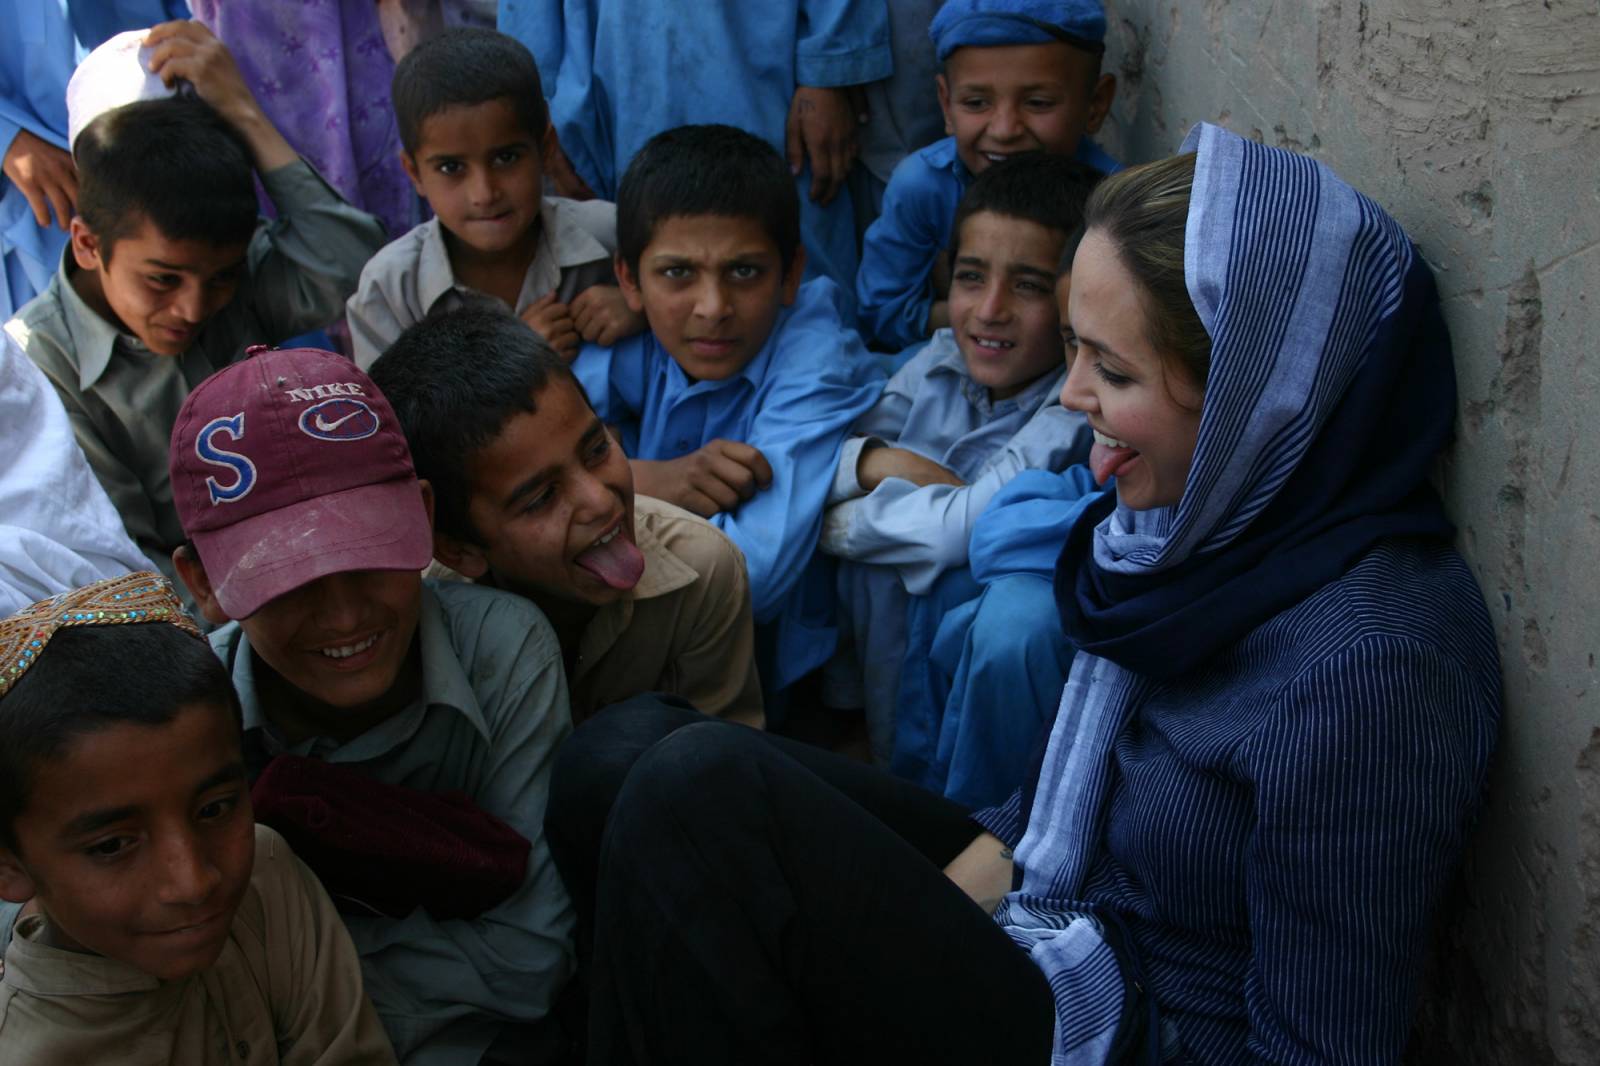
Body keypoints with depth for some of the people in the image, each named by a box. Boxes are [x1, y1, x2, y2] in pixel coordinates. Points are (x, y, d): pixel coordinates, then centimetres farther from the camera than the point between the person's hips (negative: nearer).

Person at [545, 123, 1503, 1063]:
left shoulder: (1363, 668, -28)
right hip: (1047, 938, 9)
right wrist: (923, 918, 1)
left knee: (703, 784, -21)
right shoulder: (1201, 512, -2)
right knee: (616, 757, 2)